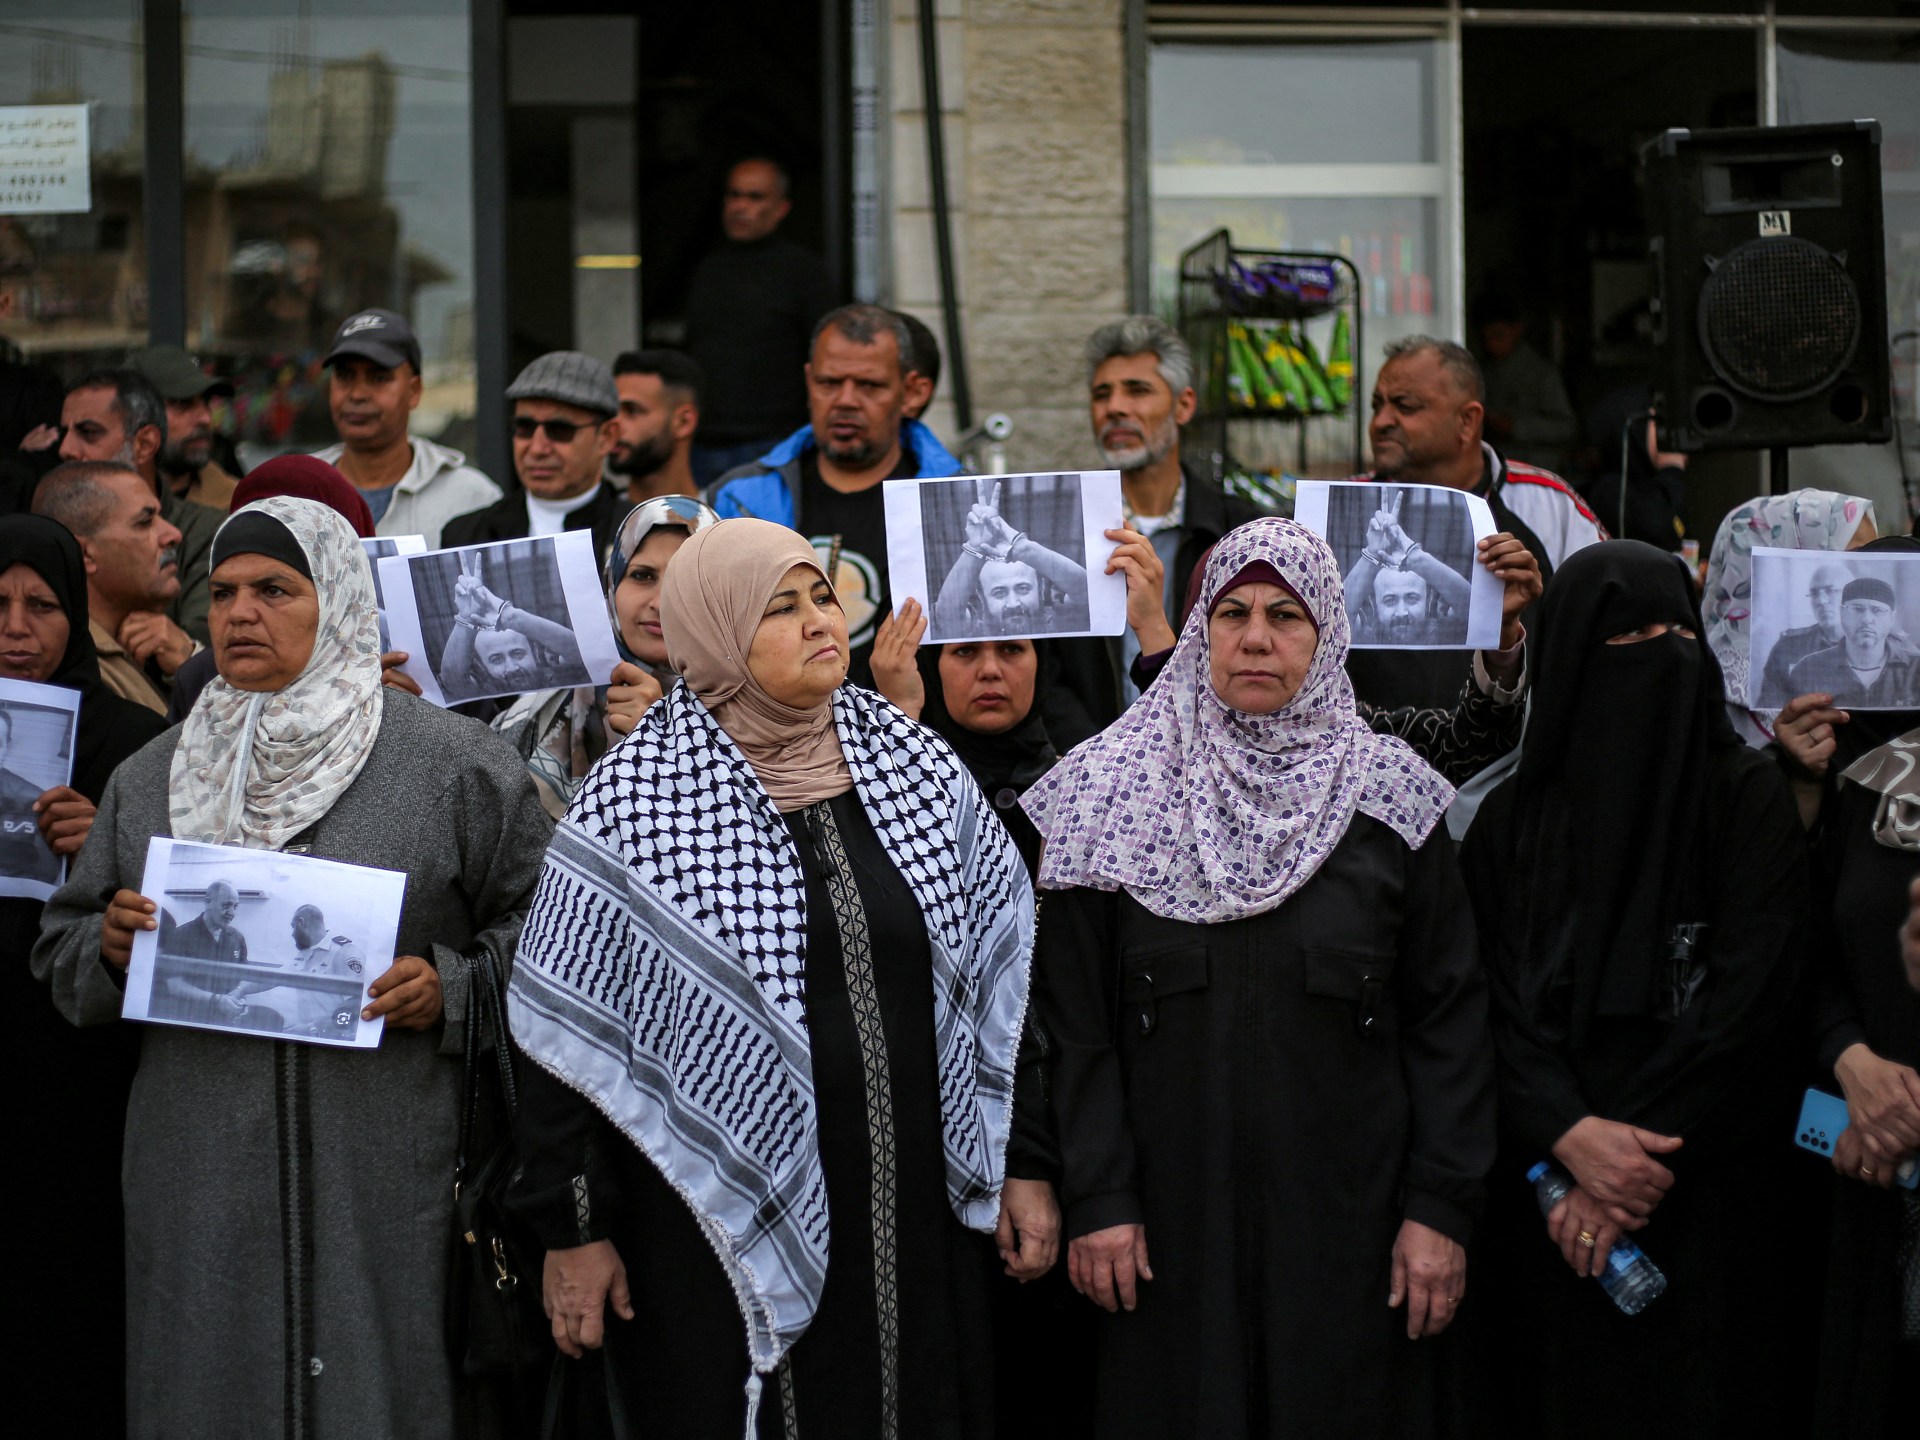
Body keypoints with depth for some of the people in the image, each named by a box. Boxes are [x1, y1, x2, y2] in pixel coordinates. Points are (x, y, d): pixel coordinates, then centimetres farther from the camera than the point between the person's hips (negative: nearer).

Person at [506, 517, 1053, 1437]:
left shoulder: (919, 771, 4)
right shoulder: (631, 808, -8)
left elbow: (999, 981, 9)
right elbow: (569, 1038, -6)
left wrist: (1023, 1165, 7)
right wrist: (574, 1233, -6)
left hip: (912, 1216, 4)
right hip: (719, 1235, -3)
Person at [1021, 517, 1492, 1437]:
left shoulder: (1387, 798, 2)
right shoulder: (1112, 794, 2)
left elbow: (1450, 1016, 2)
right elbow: (1075, 1016, 0)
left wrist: (1442, 1206, -4)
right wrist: (1096, 1198, -6)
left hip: (1346, 1217, 0)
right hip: (1172, 1215, 0)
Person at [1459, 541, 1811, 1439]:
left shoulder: (1749, 799, -2)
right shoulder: (1513, 817, 5)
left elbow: (1749, 995, -10)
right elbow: (1495, 1003, -2)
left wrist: (1631, 1162, -15)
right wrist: (1571, 1137, -19)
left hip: (1707, 1195, -2)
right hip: (1549, 1200, 2)